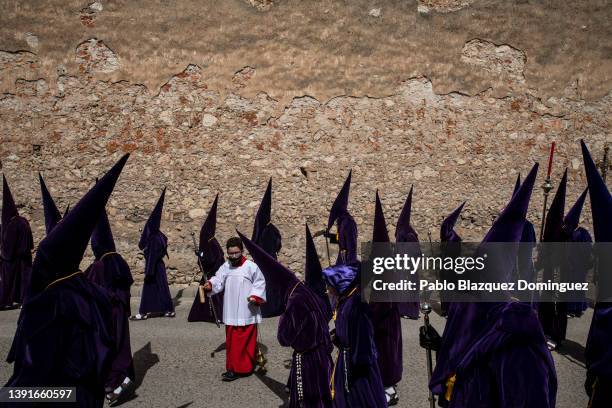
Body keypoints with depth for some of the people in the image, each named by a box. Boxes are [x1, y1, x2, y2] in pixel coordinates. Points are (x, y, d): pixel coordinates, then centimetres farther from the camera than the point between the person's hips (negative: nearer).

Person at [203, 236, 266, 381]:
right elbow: (218, 280, -1)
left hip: (246, 313, -5)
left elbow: (260, 283, -3)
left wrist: (255, 296, -16)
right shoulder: (225, 267, 7)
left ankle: (239, 369, 4)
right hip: (230, 313, 5)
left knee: (243, 341, -4)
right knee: (231, 340, 12)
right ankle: (233, 367, 24)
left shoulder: (251, 266, -8)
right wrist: (210, 285, -21)